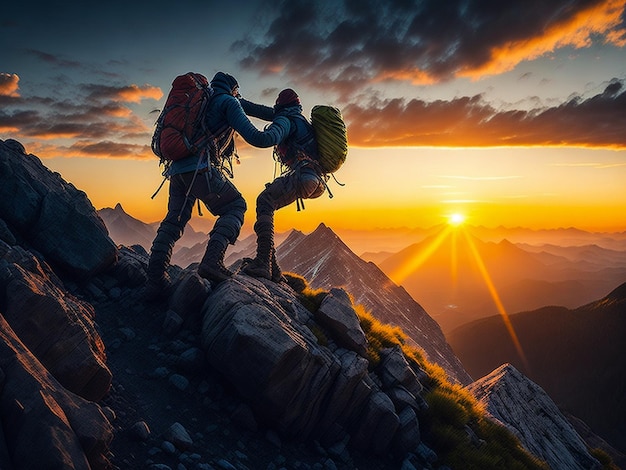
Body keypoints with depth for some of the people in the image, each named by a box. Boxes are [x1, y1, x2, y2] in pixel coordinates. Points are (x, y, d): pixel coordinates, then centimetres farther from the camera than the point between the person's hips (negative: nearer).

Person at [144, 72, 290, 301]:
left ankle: (155, 282, 5)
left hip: (177, 169, 7)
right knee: (235, 207, 7)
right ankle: (212, 260, -15)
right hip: (201, 168, -7)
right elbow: (255, 138, -4)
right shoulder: (228, 101, 8)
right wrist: (282, 127, 13)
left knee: (173, 222, 13)